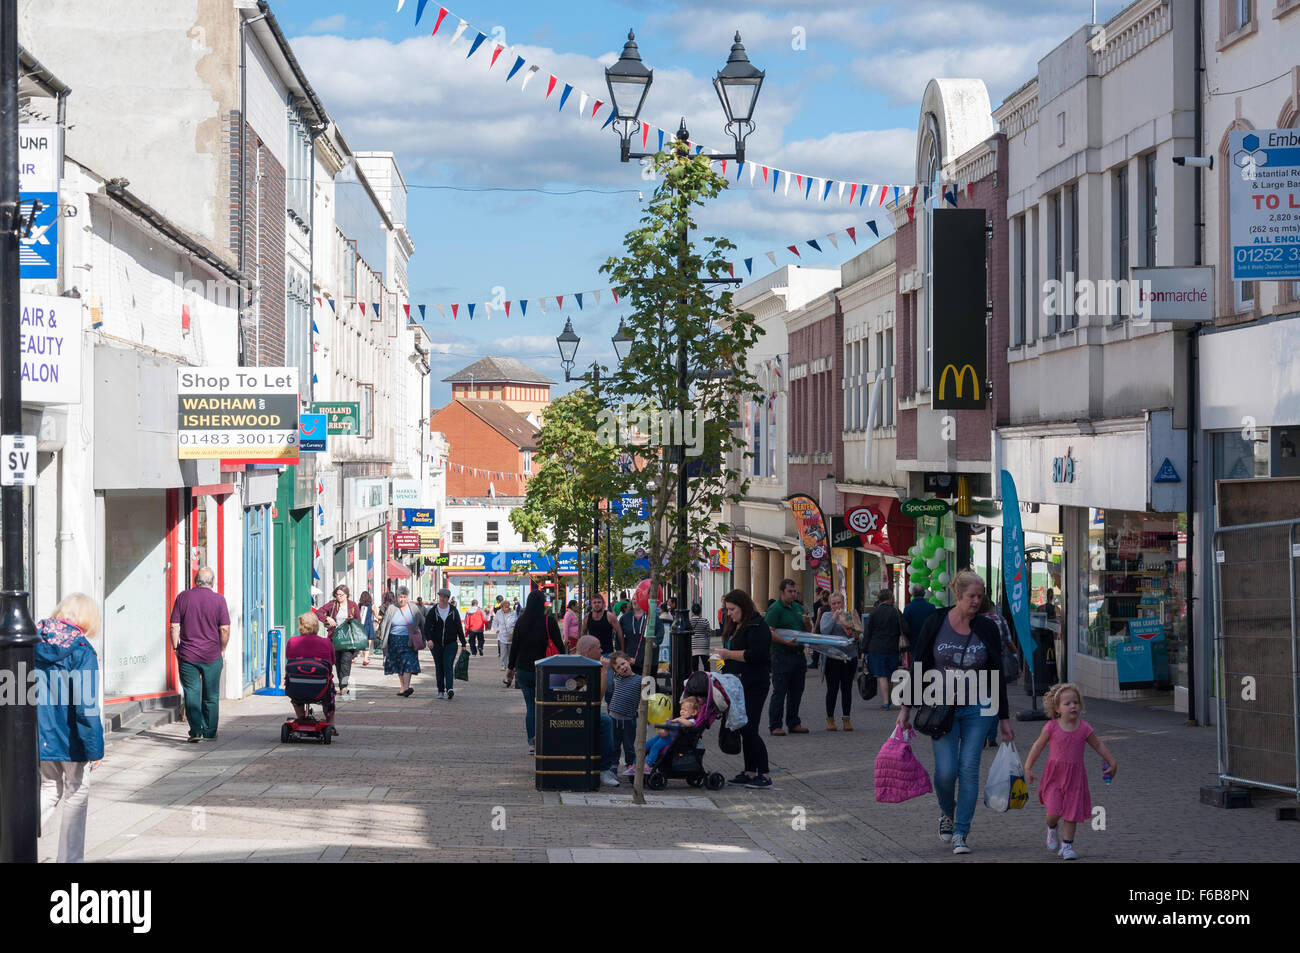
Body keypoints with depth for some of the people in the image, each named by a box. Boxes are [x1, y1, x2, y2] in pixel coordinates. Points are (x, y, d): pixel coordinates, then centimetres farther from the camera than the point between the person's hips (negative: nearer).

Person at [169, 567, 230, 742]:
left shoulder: (183, 597, -1)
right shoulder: (218, 599, -4)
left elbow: (174, 626, -1)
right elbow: (225, 629, -6)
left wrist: (176, 648, 9)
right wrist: (222, 649, 7)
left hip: (188, 655, 0)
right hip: (212, 655, 0)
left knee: (191, 693, 2)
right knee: (211, 695, 11)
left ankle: (196, 731, -9)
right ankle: (209, 732, 16)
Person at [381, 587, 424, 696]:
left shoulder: (414, 609, 2)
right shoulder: (392, 608, 1)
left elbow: (422, 624, 12)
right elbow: (384, 624, 5)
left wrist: (423, 639, 11)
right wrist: (383, 640, 1)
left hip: (409, 641, -2)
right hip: (395, 641, 2)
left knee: (408, 663, -16)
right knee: (398, 665, 8)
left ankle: (406, 688, -25)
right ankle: (403, 686, 21)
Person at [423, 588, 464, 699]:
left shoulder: (453, 611, 2)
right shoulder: (432, 611, -1)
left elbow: (459, 628, 6)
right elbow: (427, 627, -9)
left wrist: (463, 643, 4)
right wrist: (429, 639, -27)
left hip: (450, 644, -1)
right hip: (436, 644, 1)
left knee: (448, 666, -14)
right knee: (439, 667, 5)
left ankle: (450, 689, -25)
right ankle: (441, 691, 12)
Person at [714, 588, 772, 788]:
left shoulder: (757, 627, -13)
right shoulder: (734, 626, 17)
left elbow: (756, 654, -23)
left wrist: (728, 654, -16)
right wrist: (722, 659, 10)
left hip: (754, 686, -10)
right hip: (738, 685, 10)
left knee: (750, 729, -12)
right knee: (744, 729, 11)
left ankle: (764, 775, -9)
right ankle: (750, 772, 16)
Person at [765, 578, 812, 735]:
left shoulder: (798, 607, 16)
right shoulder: (775, 609, -7)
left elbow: (808, 631, 22)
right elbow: (770, 632, -17)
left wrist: (807, 622, 0)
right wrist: (786, 642, -28)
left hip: (798, 654, 8)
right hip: (782, 655, -7)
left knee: (796, 691, 12)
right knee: (780, 691, -6)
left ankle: (794, 723, 21)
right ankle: (775, 726, -2)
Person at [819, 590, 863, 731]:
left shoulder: (851, 616, 13)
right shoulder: (827, 616, 5)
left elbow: (861, 637, 13)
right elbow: (824, 631, -13)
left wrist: (857, 637, -9)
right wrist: (834, 617, -15)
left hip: (850, 656, 3)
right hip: (832, 656, -3)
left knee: (847, 688, 4)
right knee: (832, 689, -2)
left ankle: (846, 719, 8)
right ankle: (830, 719, 8)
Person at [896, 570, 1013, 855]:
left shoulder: (987, 630, 0)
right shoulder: (936, 623, -3)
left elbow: (997, 676, 5)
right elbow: (918, 666, 2)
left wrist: (1004, 719, 5)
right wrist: (906, 708, 0)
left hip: (977, 710, 1)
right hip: (942, 708, -1)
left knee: (969, 769, -5)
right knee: (946, 771, -8)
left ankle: (961, 833, 3)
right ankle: (947, 813, 24)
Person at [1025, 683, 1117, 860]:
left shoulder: (1084, 728, -3)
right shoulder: (1052, 727, -8)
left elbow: (1099, 746, 11)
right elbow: (1038, 746, 1)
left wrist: (1112, 762, 13)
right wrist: (1028, 767, 0)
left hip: (1075, 776, 2)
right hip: (1054, 775, -2)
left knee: (1072, 813, 3)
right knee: (1054, 811, -11)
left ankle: (1067, 845, 16)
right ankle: (1051, 829, 23)